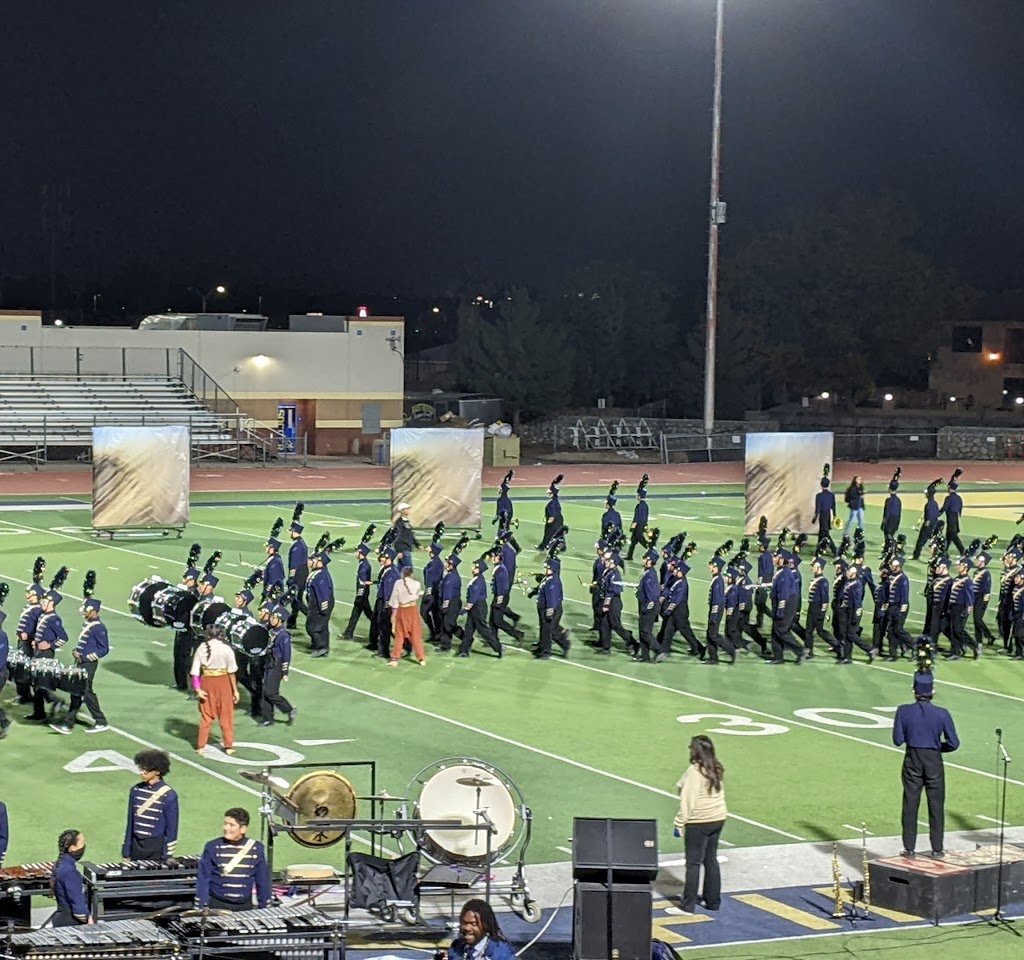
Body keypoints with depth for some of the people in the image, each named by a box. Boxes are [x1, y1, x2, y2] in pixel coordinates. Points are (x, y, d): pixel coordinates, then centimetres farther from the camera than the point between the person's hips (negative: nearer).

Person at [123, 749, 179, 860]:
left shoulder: (168, 795, -9)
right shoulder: (136, 791, 4)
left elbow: (171, 828, -6)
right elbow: (130, 823, 11)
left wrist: (167, 857, -7)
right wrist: (126, 852, 10)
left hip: (157, 850, -4)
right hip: (136, 846, 4)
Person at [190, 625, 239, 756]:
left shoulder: (201, 648, -1)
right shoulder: (226, 649, -6)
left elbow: (195, 671, -7)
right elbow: (232, 671, -6)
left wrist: (197, 689, -8)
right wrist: (235, 690, 0)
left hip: (206, 682, 2)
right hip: (223, 681, -2)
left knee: (206, 716, 14)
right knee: (226, 716, 11)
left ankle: (201, 747, 16)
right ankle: (228, 747, 18)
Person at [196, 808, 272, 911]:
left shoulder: (256, 848, 1)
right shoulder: (213, 847, -3)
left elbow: (263, 880, 7)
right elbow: (203, 879, -1)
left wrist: (265, 908, 7)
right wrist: (201, 907, -7)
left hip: (245, 907, 1)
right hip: (217, 906, -1)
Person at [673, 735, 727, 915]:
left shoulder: (695, 770, -17)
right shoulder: (717, 769, 6)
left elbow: (688, 799, -17)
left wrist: (680, 823, -11)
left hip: (699, 822, -8)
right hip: (718, 819, 8)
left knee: (694, 863, -2)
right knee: (711, 860, 17)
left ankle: (688, 906, 0)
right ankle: (713, 901, 23)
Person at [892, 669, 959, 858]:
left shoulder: (904, 711, -10)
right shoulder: (942, 714, -10)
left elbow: (898, 740, -7)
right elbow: (953, 743, -8)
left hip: (912, 761, 1)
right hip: (934, 761, -1)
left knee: (910, 805, 10)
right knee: (936, 805, 10)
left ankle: (909, 848, 12)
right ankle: (937, 848, 13)